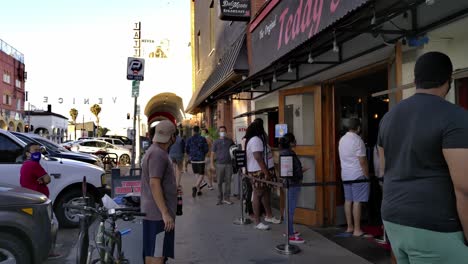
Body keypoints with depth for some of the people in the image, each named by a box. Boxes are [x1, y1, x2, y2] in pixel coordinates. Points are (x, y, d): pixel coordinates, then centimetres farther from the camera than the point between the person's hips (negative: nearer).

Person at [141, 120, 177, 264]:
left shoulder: (156, 151, 16)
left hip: (153, 212, 10)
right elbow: (154, 184, -24)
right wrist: (165, 213, -25)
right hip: (159, 214, -10)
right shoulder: (157, 154, -17)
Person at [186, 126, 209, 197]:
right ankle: (195, 187, -21)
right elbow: (206, 149, -5)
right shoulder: (203, 139, -7)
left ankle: (198, 190, 19)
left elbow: (186, 150, 3)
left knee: (196, 174, 17)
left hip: (193, 159, 3)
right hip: (201, 159, -3)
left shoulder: (189, 139, 0)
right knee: (201, 175, 2)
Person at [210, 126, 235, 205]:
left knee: (228, 181, 2)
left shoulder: (230, 141, 9)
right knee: (219, 182, 2)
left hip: (229, 164, 1)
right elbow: (212, 153, 4)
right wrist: (212, 164, -5)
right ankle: (220, 199, 10)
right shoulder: (216, 142, 6)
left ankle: (226, 198, 11)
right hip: (220, 164, -1)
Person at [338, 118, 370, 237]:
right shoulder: (357, 140, -15)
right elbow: (362, 161, -15)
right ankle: (357, 230, -2)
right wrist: (367, 176, -8)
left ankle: (349, 227, 18)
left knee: (348, 200, 11)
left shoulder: (342, 139, 9)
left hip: (346, 175, 8)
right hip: (357, 175, -8)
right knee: (357, 202, -5)